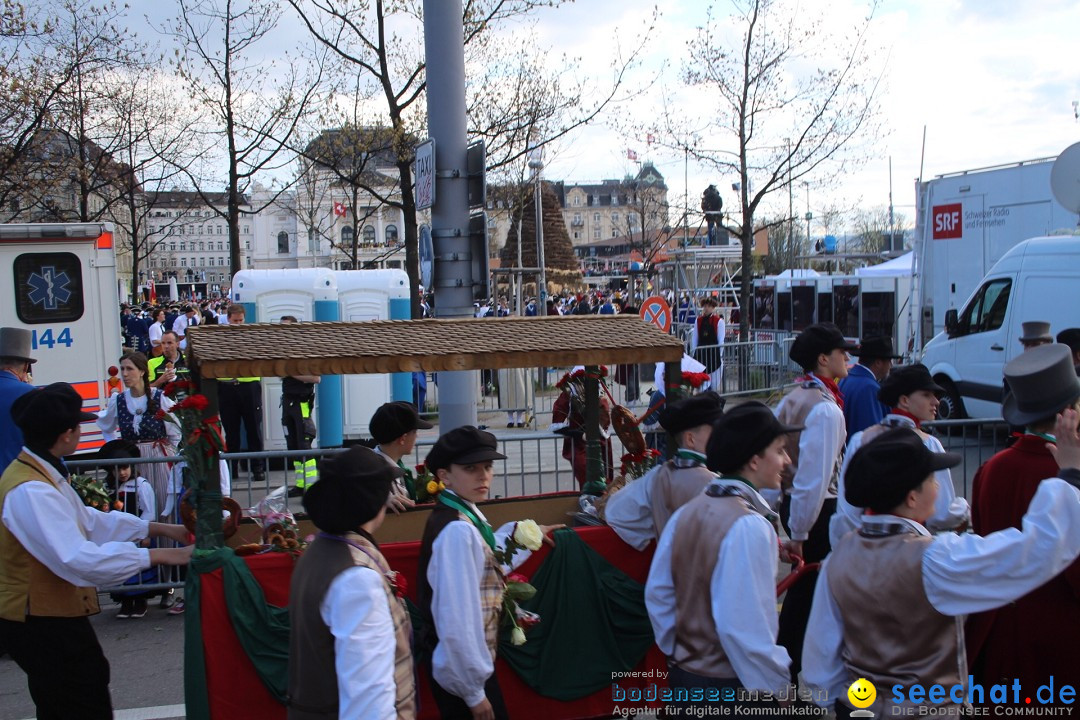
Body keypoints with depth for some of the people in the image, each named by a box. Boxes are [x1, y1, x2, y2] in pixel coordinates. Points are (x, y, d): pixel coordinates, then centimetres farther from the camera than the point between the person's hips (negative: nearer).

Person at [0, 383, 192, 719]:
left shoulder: (41, 474, 7)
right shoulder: (30, 492, -27)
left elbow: (90, 521, 12)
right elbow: (79, 559, -35)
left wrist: (158, 528, 6)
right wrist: (160, 556, -31)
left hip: (47, 615, 10)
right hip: (42, 624, -10)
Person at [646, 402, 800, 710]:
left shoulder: (686, 513, 1)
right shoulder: (750, 526, -23)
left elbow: (657, 593, 6)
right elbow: (741, 625, -28)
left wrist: (677, 650, 16)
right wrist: (776, 686, -16)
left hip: (683, 675, 7)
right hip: (731, 686, -7)